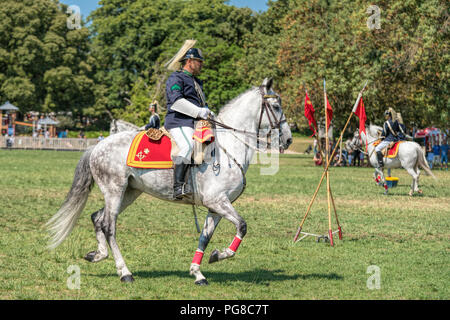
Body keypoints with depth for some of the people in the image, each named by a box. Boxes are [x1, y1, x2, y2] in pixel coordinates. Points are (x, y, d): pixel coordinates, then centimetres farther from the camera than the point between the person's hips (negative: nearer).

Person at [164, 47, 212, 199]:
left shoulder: (196, 82, 29)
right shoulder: (176, 78, -1)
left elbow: (201, 103, 38)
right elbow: (177, 101, -18)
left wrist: (207, 111, 14)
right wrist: (199, 112, -20)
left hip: (196, 123, 10)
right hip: (179, 122, -10)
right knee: (188, 146, -32)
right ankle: (179, 186, -40)